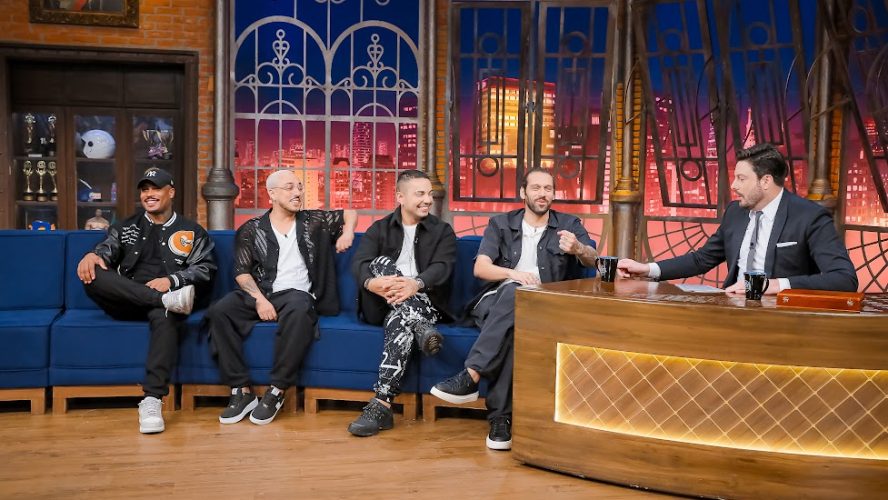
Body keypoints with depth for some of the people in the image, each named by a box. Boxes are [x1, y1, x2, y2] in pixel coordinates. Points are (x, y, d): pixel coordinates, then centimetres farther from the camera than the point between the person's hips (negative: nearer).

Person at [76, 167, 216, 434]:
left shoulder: (192, 232, 16)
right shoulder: (125, 228, 24)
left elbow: (205, 269, 3)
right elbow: (107, 249, 5)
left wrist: (172, 280, -15)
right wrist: (94, 255, -20)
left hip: (164, 298, -2)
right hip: (127, 303, 3)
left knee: (166, 316, -40)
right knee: (91, 273, -27)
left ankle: (152, 400, -46)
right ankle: (168, 299, -38)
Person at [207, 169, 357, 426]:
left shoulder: (314, 221, 17)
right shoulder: (251, 229, 12)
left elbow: (350, 213, 29)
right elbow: (242, 271, 3)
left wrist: (347, 233, 7)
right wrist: (259, 299, -14)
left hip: (297, 294, -1)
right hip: (259, 294, 1)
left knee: (299, 310, -39)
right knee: (219, 311, -30)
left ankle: (276, 392, -30)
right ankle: (242, 391, -24)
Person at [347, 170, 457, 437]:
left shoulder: (443, 231, 11)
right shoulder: (380, 229, 13)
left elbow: (442, 268, -9)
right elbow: (358, 263, -5)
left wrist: (416, 284, -34)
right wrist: (372, 282, -32)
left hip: (425, 302, -1)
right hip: (382, 305, 2)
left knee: (399, 321, -36)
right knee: (382, 262, -27)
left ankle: (381, 407, -42)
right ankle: (421, 329, -44)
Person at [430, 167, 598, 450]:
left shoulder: (568, 225, 14)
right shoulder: (501, 224, 15)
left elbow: (592, 260, -5)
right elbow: (480, 268, 1)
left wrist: (579, 249, -29)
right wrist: (513, 274, -19)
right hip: (497, 301, 0)